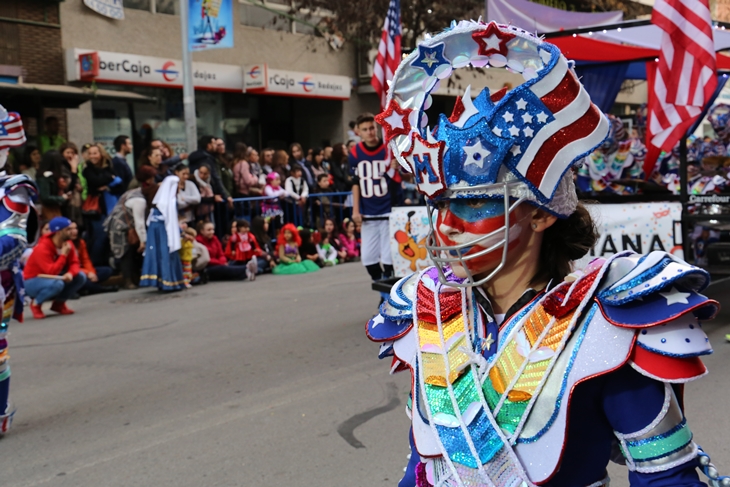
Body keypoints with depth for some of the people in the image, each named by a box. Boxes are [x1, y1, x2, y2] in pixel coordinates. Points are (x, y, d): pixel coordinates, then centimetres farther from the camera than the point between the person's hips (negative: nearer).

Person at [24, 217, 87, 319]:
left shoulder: (67, 244, -6)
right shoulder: (42, 248, -28)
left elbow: (74, 263, -7)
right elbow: (51, 272, -35)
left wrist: (70, 273, -30)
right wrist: (64, 255, -31)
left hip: (52, 278, 7)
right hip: (32, 283, -7)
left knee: (81, 276, -14)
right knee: (57, 284, -38)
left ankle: (59, 303, 3)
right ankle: (36, 304, -8)